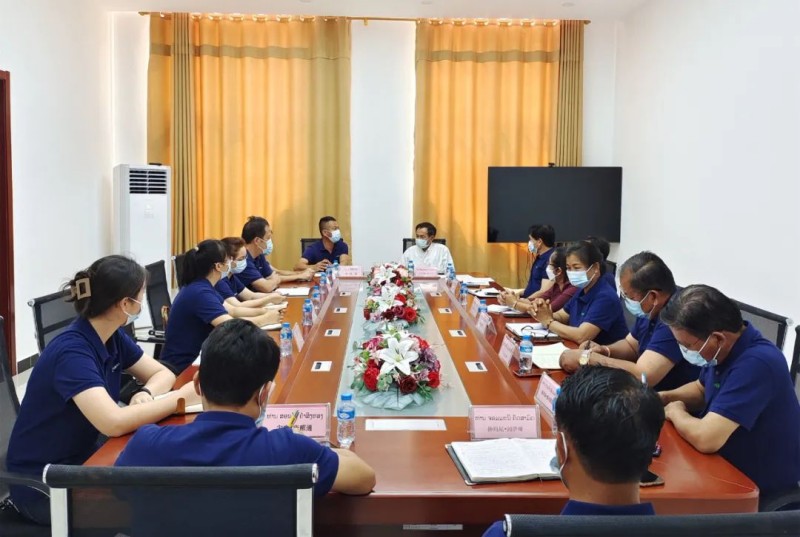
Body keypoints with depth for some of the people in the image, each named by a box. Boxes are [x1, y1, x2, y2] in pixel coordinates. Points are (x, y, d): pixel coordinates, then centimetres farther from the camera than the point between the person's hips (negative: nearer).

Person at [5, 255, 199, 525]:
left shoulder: (113, 337, -3)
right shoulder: (71, 351, -28)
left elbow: (162, 373, 3)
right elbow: (114, 423, -39)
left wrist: (145, 394, -19)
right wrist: (183, 396, -30)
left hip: (83, 458, 7)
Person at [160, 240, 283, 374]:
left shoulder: (200, 286, 7)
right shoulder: (200, 293, -23)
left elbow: (230, 311, 12)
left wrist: (263, 312, 0)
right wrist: (266, 319, -17)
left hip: (194, 357, 8)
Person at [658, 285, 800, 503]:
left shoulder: (756, 364, -32)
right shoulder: (725, 348, -4)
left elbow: (705, 438, -38)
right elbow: (702, 390, 17)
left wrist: (675, 411, -16)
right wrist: (664, 397, -4)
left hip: (761, 490, -8)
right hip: (731, 470, 8)